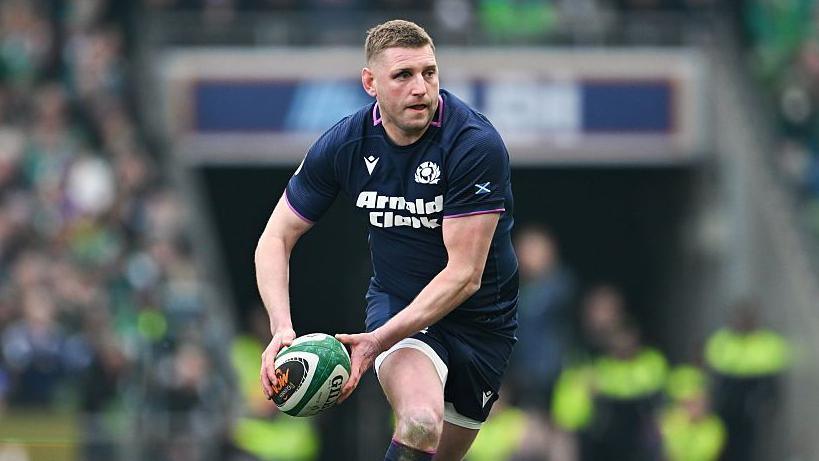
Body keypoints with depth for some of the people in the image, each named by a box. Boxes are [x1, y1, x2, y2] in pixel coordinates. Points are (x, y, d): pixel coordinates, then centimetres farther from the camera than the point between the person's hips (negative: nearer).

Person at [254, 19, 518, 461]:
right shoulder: (343, 144, -12)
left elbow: (464, 275, -24)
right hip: (395, 303, 0)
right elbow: (275, 239, -4)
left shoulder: (476, 145, -23)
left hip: (480, 320, 0)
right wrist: (281, 329, -22)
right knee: (420, 424, -31)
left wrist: (379, 340, -32)